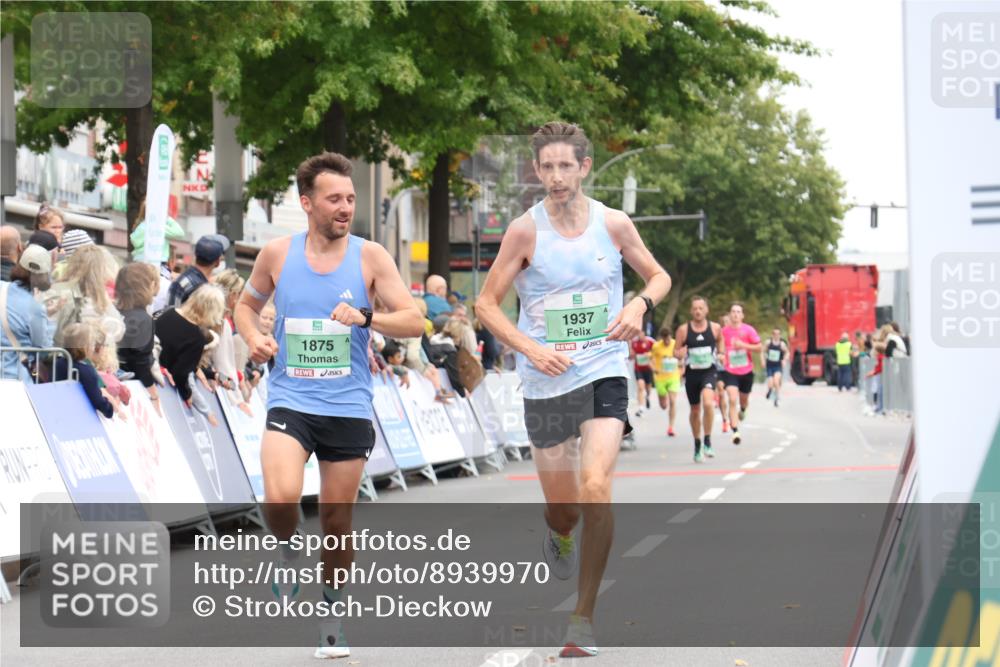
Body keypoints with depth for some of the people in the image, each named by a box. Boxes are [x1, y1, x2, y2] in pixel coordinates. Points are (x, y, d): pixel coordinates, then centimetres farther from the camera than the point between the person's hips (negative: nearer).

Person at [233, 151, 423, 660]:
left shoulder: (370, 257, -2)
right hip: (290, 401, 0)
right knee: (281, 498, -24)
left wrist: (365, 317, -21)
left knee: (337, 520, 7)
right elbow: (247, 304, 18)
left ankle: (331, 618, 26)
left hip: (349, 407, 1)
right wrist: (253, 339, -3)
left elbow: (414, 321, -4)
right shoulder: (277, 254, 1)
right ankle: (288, 551, 10)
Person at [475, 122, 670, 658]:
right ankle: (559, 535, 51)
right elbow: (486, 304, -3)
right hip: (546, 385, 0)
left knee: (595, 488, -20)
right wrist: (531, 349, -17)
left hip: (604, 375, 0)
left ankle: (583, 620, -9)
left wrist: (640, 305, -8)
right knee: (562, 509, 9)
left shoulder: (614, 224, -1)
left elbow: (659, 276, 14)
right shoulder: (525, 231, -6)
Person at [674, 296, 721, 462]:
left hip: (709, 371, -1)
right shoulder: (683, 330, -3)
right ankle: (697, 446, 30)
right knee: (695, 410, 12)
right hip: (691, 373, 2)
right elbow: (675, 351, 2)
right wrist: (679, 354, -17)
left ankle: (708, 441, -14)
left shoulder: (715, 328, -1)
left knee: (707, 402, -27)